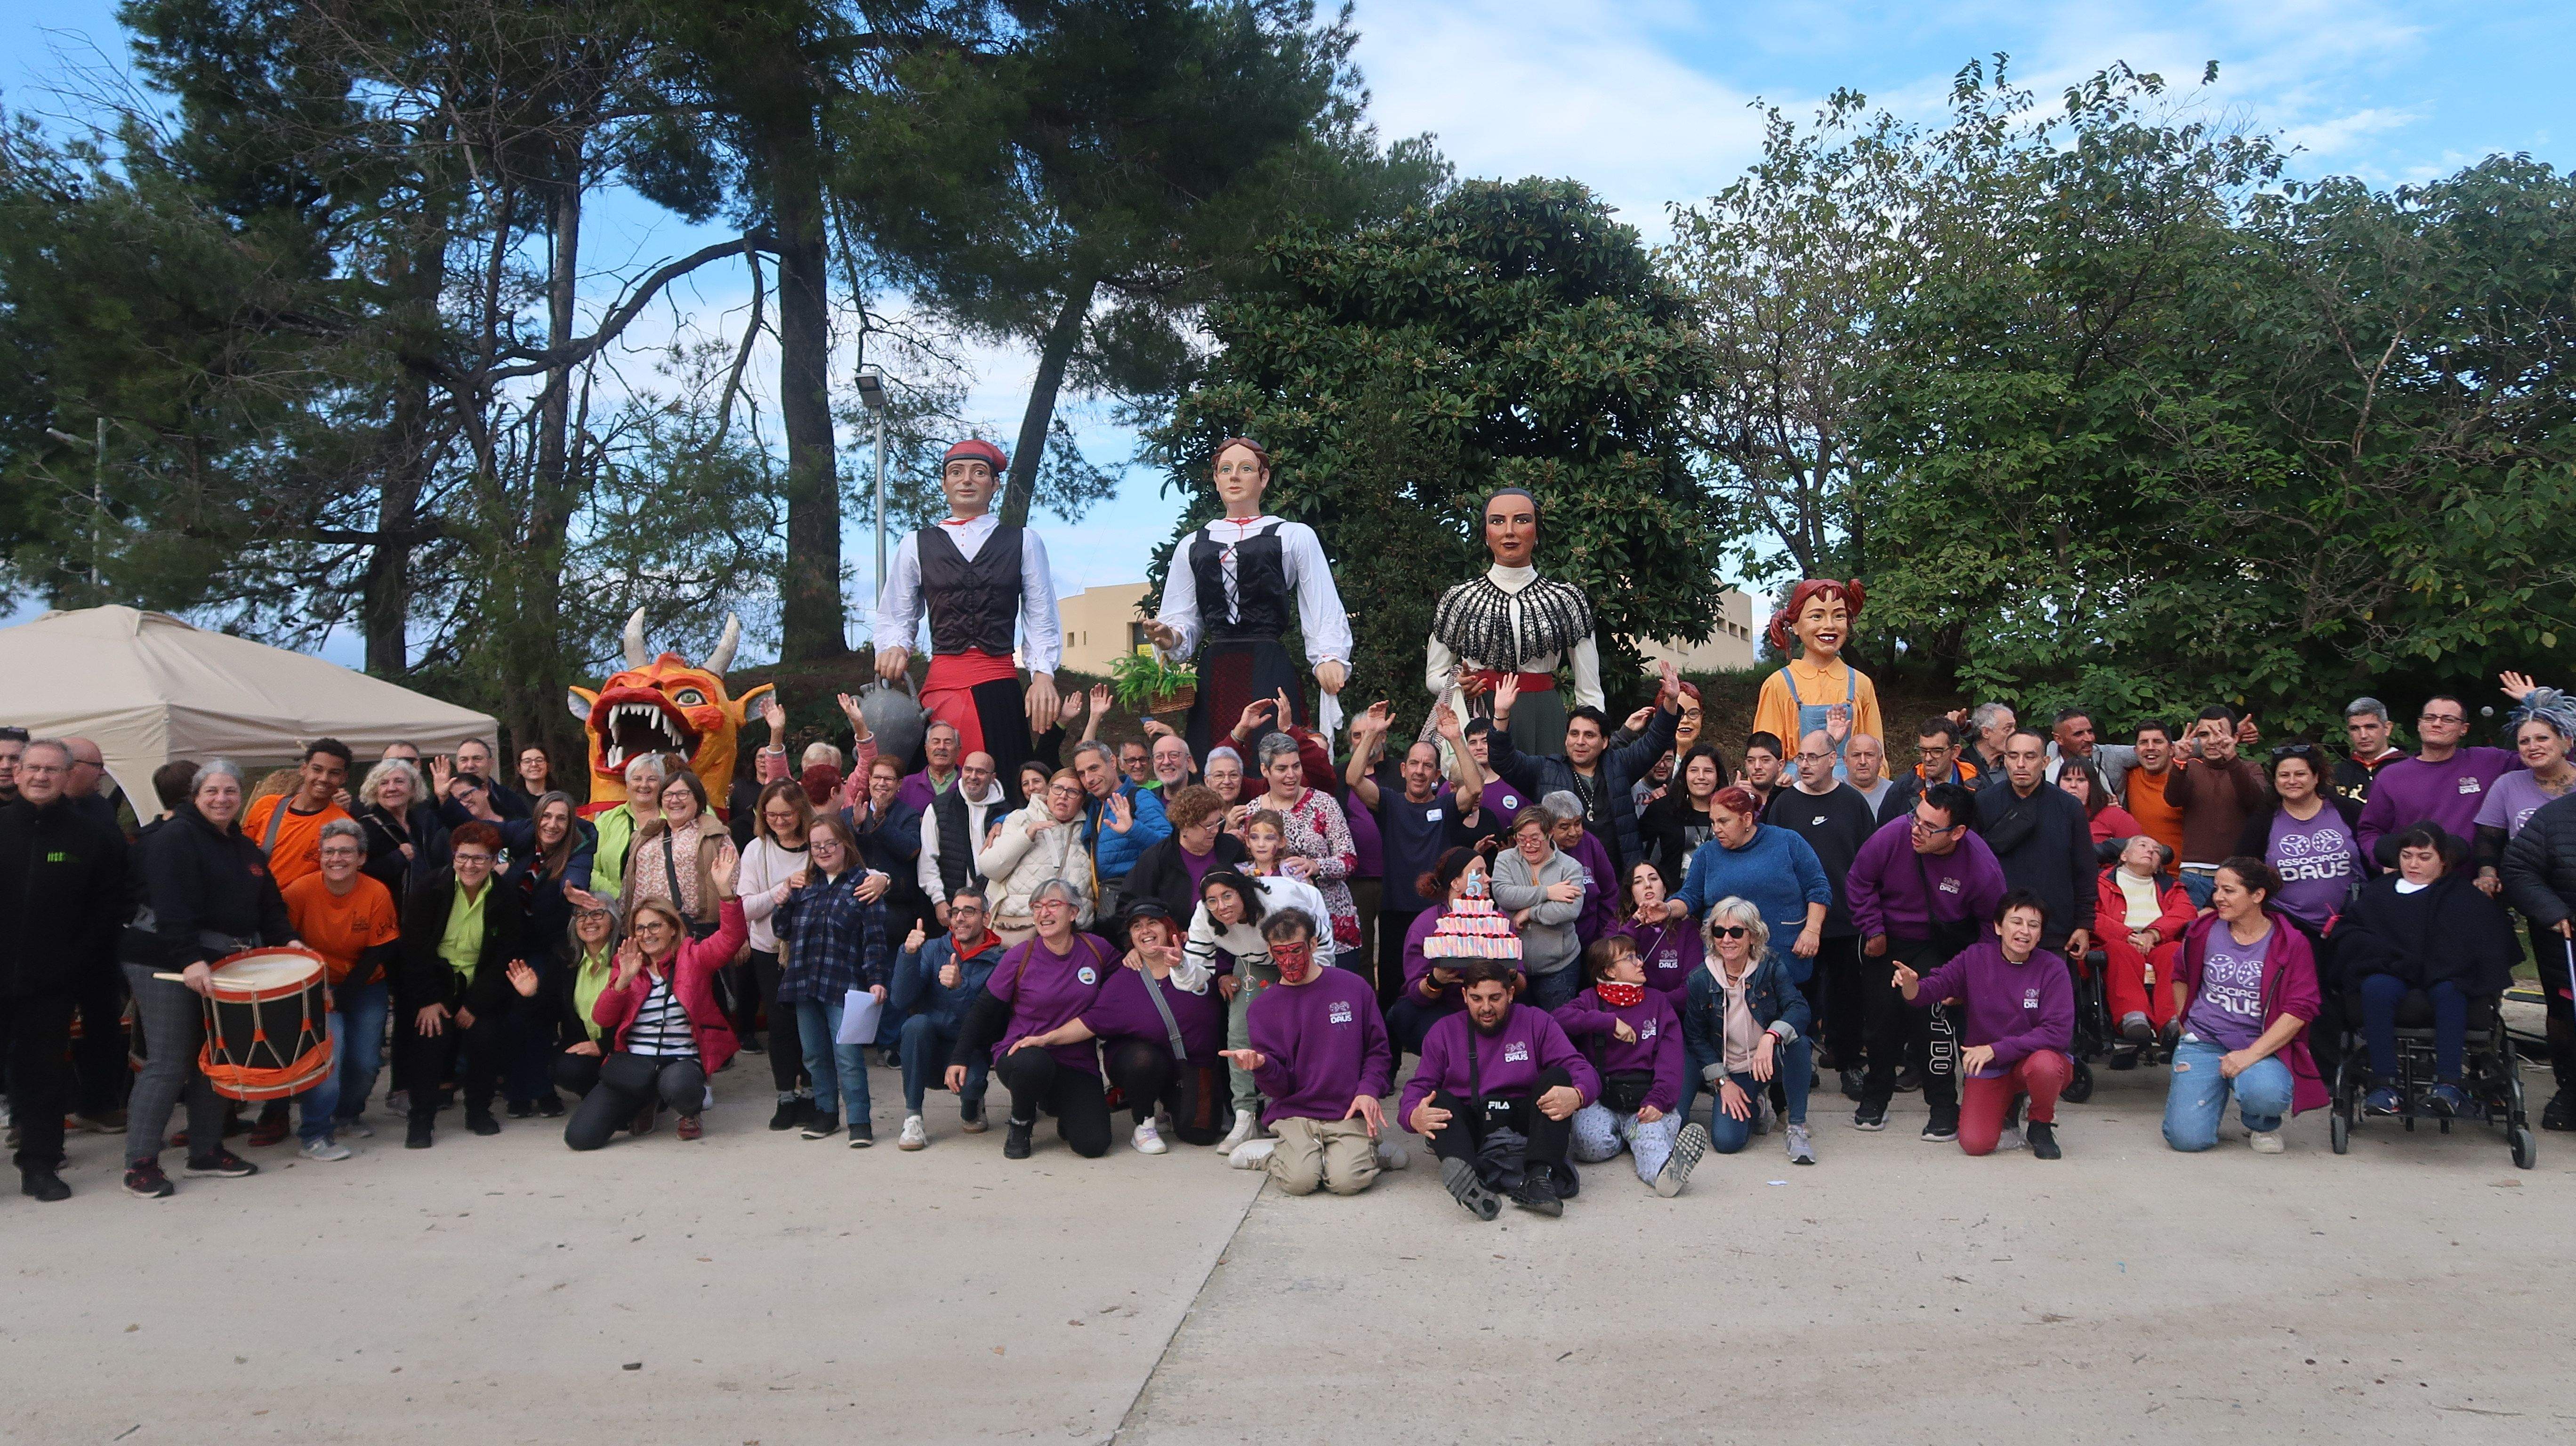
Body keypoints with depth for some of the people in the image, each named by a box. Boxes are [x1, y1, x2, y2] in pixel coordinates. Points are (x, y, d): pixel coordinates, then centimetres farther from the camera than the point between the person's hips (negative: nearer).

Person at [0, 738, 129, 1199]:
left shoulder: (93, 837, 2)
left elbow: (107, 910, 2)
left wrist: (81, 964, -4)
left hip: (52, 985, 0)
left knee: (42, 1073, 8)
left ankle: (40, 1166, 17)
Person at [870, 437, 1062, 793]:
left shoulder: (1023, 543, 11)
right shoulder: (916, 544, 13)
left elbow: (1041, 618, 8)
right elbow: (895, 617, 15)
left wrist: (1043, 674, -6)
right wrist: (895, 647, -6)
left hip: (1000, 685, 0)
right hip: (941, 684, 0)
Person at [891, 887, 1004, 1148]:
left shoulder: (998, 962, -5)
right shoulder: (933, 949, 3)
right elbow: (900, 1001, -9)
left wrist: (961, 988, -32)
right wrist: (909, 955, -23)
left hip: (970, 1051, -2)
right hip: (928, 1051, 2)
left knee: (970, 1079, -35)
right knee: (917, 1022, -30)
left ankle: (971, 1107, 7)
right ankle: (912, 1119, -20)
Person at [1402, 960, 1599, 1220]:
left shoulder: (1537, 1022, 9)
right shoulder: (1443, 1032, 12)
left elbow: (1584, 1071, -2)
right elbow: (1417, 1088, 2)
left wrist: (1577, 1095, -27)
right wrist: (1414, 1116, -24)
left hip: (1522, 1123, 0)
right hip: (1469, 1128, 0)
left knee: (1557, 1077, -21)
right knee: (1440, 1099, -26)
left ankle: (1538, 1178, -42)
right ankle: (1463, 1178, -56)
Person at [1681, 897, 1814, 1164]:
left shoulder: (1772, 968, -11)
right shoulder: (1700, 980, -7)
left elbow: (1799, 1008, -25)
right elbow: (1696, 1037, 2)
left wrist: (1770, 1038, -44)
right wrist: (1722, 1082, -6)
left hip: (1772, 1062, -1)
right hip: (1732, 1071, 1)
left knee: (1796, 1040, -35)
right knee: (1726, 1141, -20)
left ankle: (1797, 1126, -18)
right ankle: (1754, 1103, 17)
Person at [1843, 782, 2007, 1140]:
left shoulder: (1983, 868, -25)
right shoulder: (1893, 835, -25)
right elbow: (1858, 881, -7)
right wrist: (1873, 930, -7)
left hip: (1939, 949, -2)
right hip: (1886, 943, 2)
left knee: (1933, 1012, -18)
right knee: (1881, 1018, 7)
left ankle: (1944, 1107, -1)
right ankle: (1874, 1098, 28)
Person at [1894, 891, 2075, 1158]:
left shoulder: (2053, 968, -13)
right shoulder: (1975, 958, -7)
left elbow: (2058, 1032, -20)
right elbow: (1932, 989, -11)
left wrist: (1996, 1050, -24)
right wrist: (1910, 986, -37)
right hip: (1988, 1066, 2)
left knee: (2043, 1065, -38)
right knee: (1974, 1144, -16)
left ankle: (2042, 1126, -4)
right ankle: (2008, 1106, 20)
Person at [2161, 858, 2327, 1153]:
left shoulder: (2291, 943, -5)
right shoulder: (2204, 931, 4)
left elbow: (2300, 1010, -10)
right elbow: (2181, 976, 22)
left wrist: (2251, 1054, -19)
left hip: (2262, 1047, -1)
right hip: (2203, 1042, 1)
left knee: (2266, 1093, -37)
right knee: (2187, 1138, -16)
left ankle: (2263, 1125, 3)